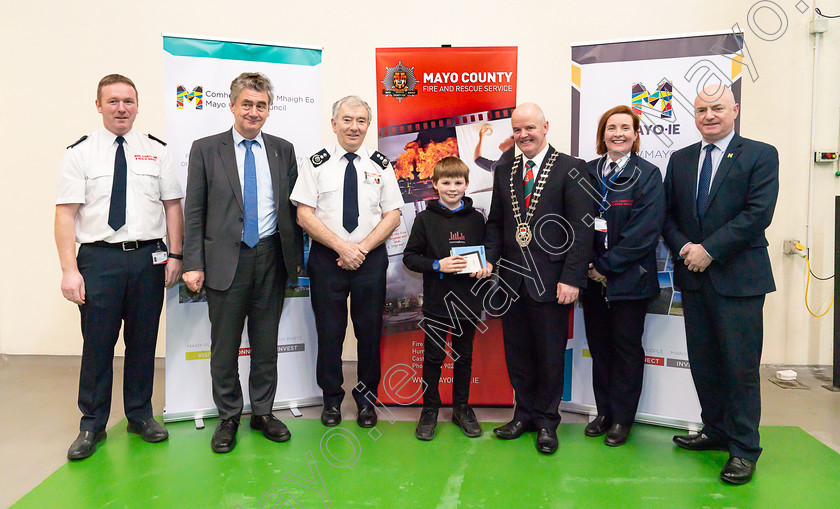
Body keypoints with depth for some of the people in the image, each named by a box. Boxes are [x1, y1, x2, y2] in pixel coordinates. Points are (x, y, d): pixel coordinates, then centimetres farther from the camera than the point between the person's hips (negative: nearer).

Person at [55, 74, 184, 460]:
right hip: (99, 258, -1)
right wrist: (69, 269, -10)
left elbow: (173, 206, 7)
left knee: (143, 341, 11)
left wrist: (174, 255, -2)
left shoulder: (157, 151, 8)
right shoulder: (80, 153, 3)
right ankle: (92, 425, 22)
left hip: (149, 258, 2)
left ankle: (140, 415, 27)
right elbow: (66, 214, -2)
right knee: (97, 343, 4)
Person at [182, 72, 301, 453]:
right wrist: (193, 264, -6)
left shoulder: (283, 150, 8)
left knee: (266, 342, 11)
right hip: (226, 260, -2)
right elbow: (194, 212, -1)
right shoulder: (205, 149, 2)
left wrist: (296, 255, 5)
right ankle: (228, 417, 24)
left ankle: (262, 412, 27)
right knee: (224, 344, 7)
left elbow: (292, 207, 9)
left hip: (272, 258, 2)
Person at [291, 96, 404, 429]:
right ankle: (332, 399, 22)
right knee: (329, 330, 5)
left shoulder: (381, 165, 6)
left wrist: (362, 247, -10)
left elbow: (393, 215, 3)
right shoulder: (316, 164, 2)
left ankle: (366, 398, 24)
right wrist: (342, 246, -14)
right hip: (326, 258, -1)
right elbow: (304, 215, -4)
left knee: (370, 330, 6)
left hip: (371, 258, 1)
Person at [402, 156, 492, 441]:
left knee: (464, 356, 14)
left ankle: (462, 408, 29)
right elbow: (409, 257, -3)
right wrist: (437, 265, -17)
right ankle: (429, 409, 22)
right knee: (433, 356, 7)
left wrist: (484, 268, -7)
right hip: (436, 300, -2)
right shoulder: (425, 219, -2)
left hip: (468, 300, 2)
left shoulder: (475, 219, 5)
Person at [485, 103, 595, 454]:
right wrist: (489, 259, 1)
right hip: (512, 279, 5)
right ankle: (524, 413, 30)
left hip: (551, 281, -4)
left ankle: (546, 420, 25)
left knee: (550, 355, 7)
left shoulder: (571, 169, -4)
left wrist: (571, 278, -15)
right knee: (517, 353, 13)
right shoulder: (504, 172, 12)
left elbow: (582, 228, -9)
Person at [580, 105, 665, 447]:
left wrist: (606, 266, -14)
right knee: (599, 347, 12)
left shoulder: (648, 175, -4)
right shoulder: (587, 172, 7)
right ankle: (604, 412, 26)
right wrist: (588, 266, -8)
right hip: (594, 278, 4)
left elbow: (644, 230, -12)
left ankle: (622, 418, 20)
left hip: (630, 278, -3)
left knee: (627, 348, 7)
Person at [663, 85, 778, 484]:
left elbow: (758, 212, -12)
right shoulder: (680, 160, 13)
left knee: (741, 366, 0)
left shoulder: (760, 155, -1)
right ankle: (715, 430, 29)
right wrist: (683, 248, -7)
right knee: (703, 362, 12)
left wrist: (709, 250, -16)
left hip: (739, 278, -4)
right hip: (694, 275, 5)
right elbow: (667, 213, 11)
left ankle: (743, 448, 13)